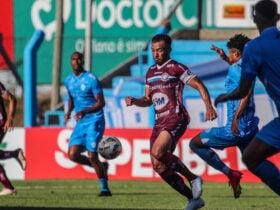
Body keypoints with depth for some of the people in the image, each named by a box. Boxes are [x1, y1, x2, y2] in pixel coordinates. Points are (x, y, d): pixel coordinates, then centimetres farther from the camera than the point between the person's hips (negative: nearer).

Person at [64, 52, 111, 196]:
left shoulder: (91, 79, -11)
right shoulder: (69, 81, 10)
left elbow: (101, 102, -12)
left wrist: (85, 112, -26)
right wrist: (68, 112, 5)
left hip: (94, 122, -7)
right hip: (80, 123, 7)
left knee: (92, 156, -13)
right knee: (72, 155, -5)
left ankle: (105, 188, -1)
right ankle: (100, 167, 19)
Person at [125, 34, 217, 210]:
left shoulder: (176, 68, -3)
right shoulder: (151, 72, 19)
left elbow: (199, 86, -6)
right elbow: (148, 100, 26)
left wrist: (209, 107, -20)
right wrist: (134, 101, 5)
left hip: (175, 118, -8)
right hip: (160, 122, 8)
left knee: (157, 152, -30)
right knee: (160, 167, 0)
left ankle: (193, 178, -13)